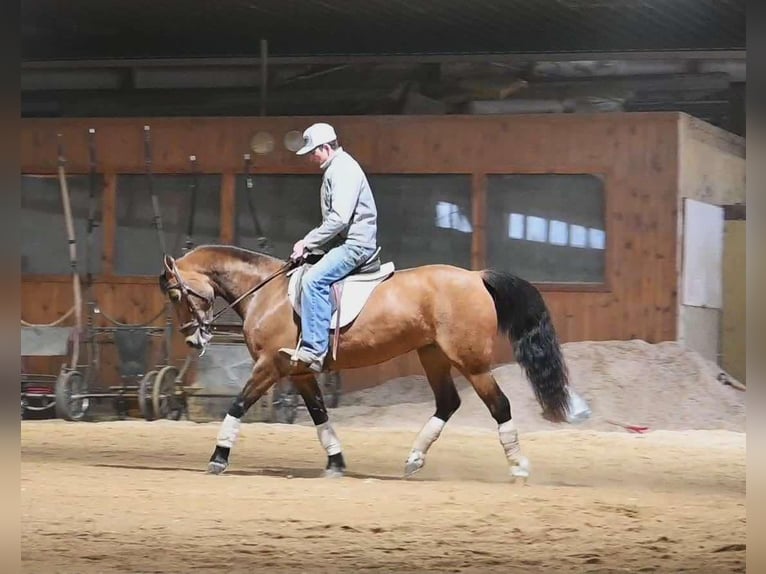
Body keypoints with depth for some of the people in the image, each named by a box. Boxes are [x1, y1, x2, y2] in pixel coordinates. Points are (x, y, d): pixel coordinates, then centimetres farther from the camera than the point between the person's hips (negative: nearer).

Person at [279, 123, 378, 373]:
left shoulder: (344, 169, -15)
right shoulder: (334, 169, 18)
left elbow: (339, 218, -24)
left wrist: (307, 242, -18)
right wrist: (309, 243, 11)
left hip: (355, 244, -11)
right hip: (342, 242, 11)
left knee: (313, 280, -28)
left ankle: (314, 350, -33)